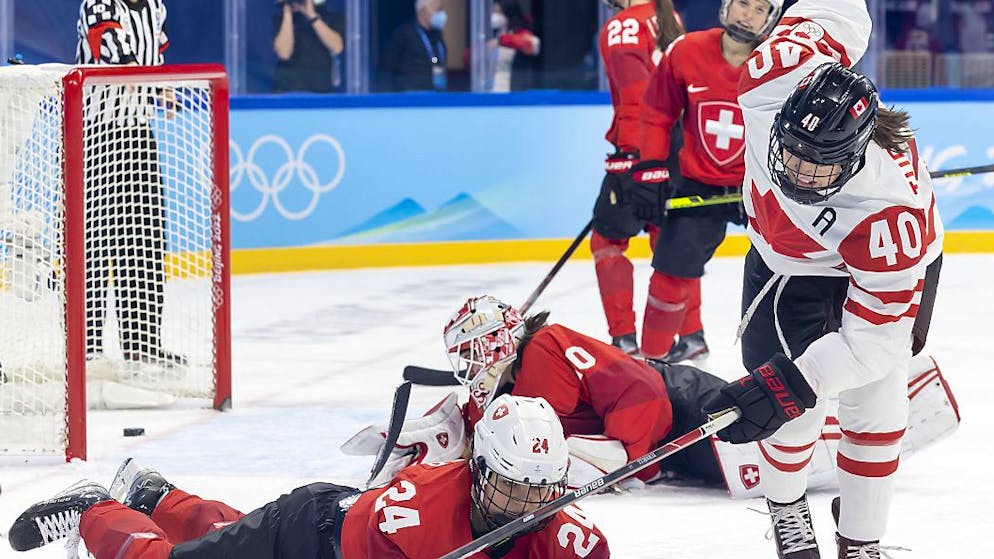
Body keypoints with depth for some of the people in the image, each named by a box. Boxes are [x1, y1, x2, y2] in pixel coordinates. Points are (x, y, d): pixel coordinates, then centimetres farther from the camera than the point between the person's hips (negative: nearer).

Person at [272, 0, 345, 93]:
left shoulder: (330, 14, 4)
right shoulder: (280, 17, 2)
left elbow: (337, 47, -11)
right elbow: (284, 53, -12)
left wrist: (312, 16, -12)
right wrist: (287, 14, -12)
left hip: (320, 87, 1)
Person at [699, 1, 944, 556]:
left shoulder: (892, 215, -45)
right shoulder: (780, 74, -39)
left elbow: (872, 341, -38)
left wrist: (781, 388, -45)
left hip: (884, 267, -3)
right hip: (787, 264, 3)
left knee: (875, 399, -2)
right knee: (792, 406, -5)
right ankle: (787, 509, 23)